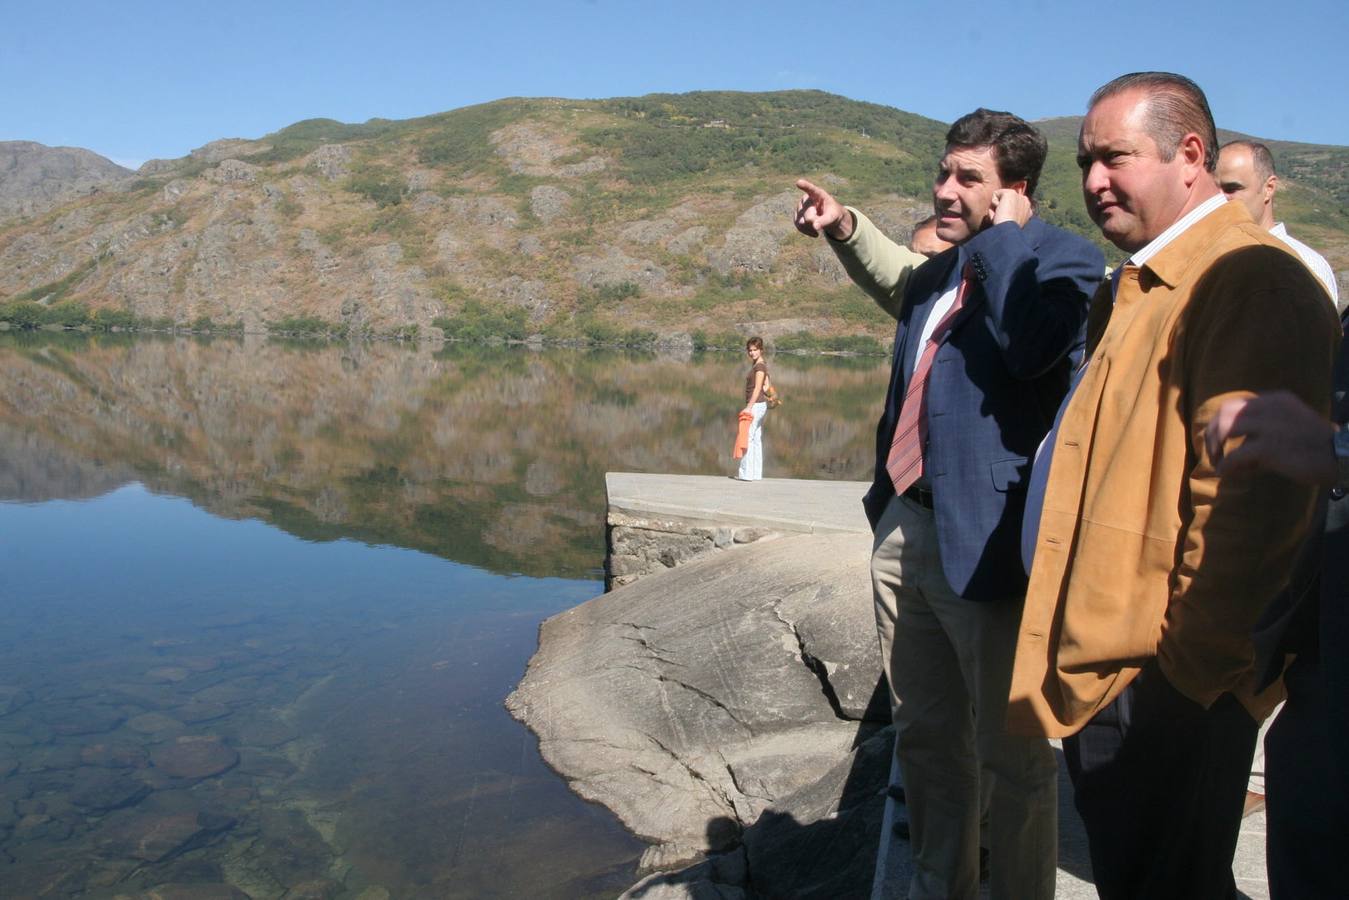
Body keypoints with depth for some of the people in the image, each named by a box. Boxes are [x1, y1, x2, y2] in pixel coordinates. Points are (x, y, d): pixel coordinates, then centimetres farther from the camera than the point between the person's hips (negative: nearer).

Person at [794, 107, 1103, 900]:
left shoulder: (1065, 261, -7)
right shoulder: (944, 271, 16)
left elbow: (1027, 345, -28)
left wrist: (1004, 233, -15)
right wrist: (846, 227, 31)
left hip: (984, 539, -8)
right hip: (904, 528, 8)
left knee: (1012, 755, 3)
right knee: (924, 736, 19)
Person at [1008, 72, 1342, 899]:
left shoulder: (1245, 280, -16)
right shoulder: (1137, 285, 17)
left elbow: (1245, 495, -23)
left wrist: (1188, 660, -19)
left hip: (1168, 682, -9)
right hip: (1106, 666, 9)